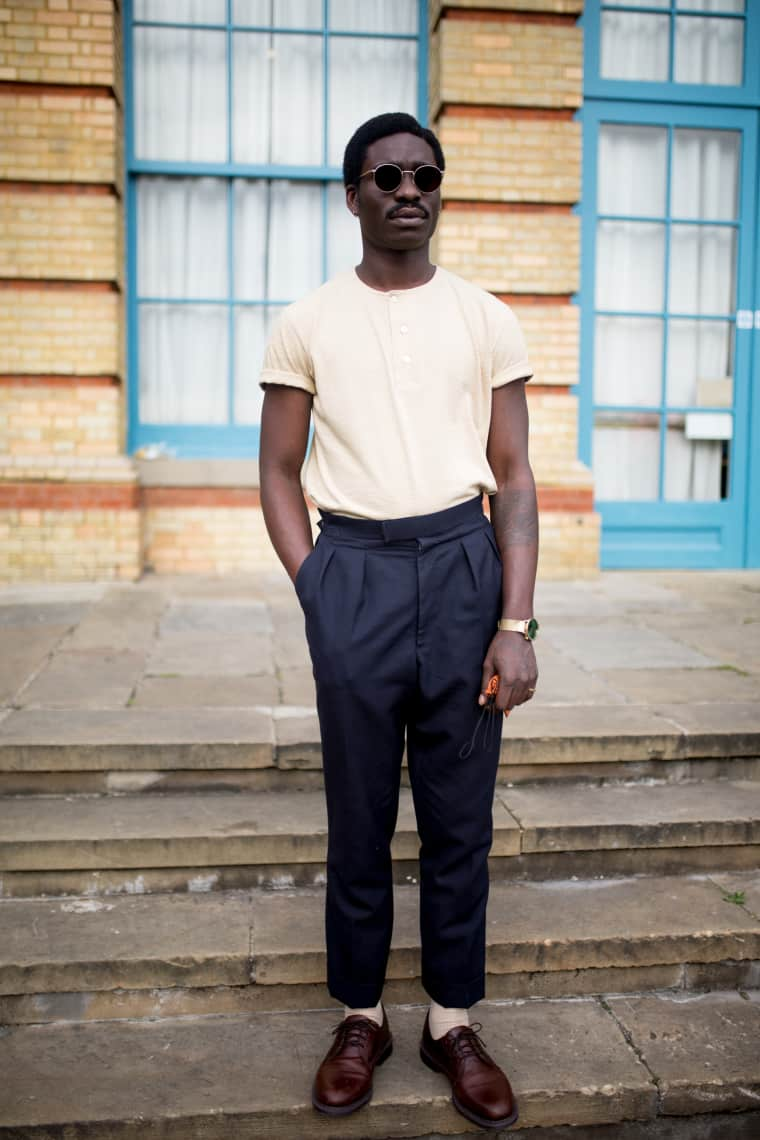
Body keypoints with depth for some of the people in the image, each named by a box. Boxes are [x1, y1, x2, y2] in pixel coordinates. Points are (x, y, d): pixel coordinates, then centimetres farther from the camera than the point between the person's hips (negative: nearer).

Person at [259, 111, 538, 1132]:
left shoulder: (486, 319, 6)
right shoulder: (307, 323, 6)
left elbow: (514, 479, 3)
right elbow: (279, 473, 9)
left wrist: (517, 623, -5)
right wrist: (316, 591, -3)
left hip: (461, 563, 1)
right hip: (351, 565, 0)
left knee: (460, 817, 7)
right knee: (358, 816, 8)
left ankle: (453, 1020, 24)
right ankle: (361, 1016, 26)